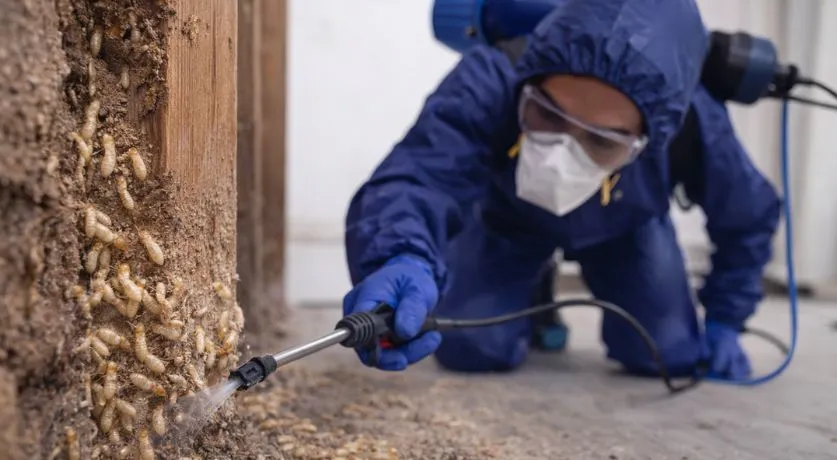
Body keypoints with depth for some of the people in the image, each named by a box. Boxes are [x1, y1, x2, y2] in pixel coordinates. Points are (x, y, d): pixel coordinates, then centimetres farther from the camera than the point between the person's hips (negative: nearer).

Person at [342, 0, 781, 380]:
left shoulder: (695, 129, -37)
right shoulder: (487, 85, -45)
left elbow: (749, 216, -13)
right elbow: (418, 174, -64)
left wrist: (724, 319, -10)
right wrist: (401, 259, -86)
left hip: (623, 229, 1)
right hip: (509, 218, -1)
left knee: (669, 354, -8)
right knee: (471, 350, -13)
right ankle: (534, 304, 25)